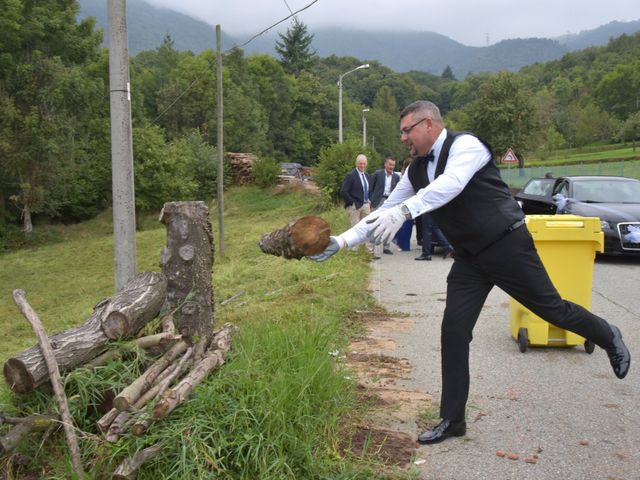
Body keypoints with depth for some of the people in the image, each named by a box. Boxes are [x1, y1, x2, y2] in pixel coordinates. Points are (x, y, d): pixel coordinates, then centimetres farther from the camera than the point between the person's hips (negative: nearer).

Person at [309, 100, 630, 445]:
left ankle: (608, 337, 39)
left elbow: (451, 184, -35)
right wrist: (341, 241, 0)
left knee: (552, 309, 5)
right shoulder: (416, 171, 7)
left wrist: (404, 211, -47)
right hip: (469, 259, 7)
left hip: (507, 247, -6)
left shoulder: (465, 145, -15)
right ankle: (452, 420, 10)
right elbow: (384, 212, 8)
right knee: (454, 331, 0)